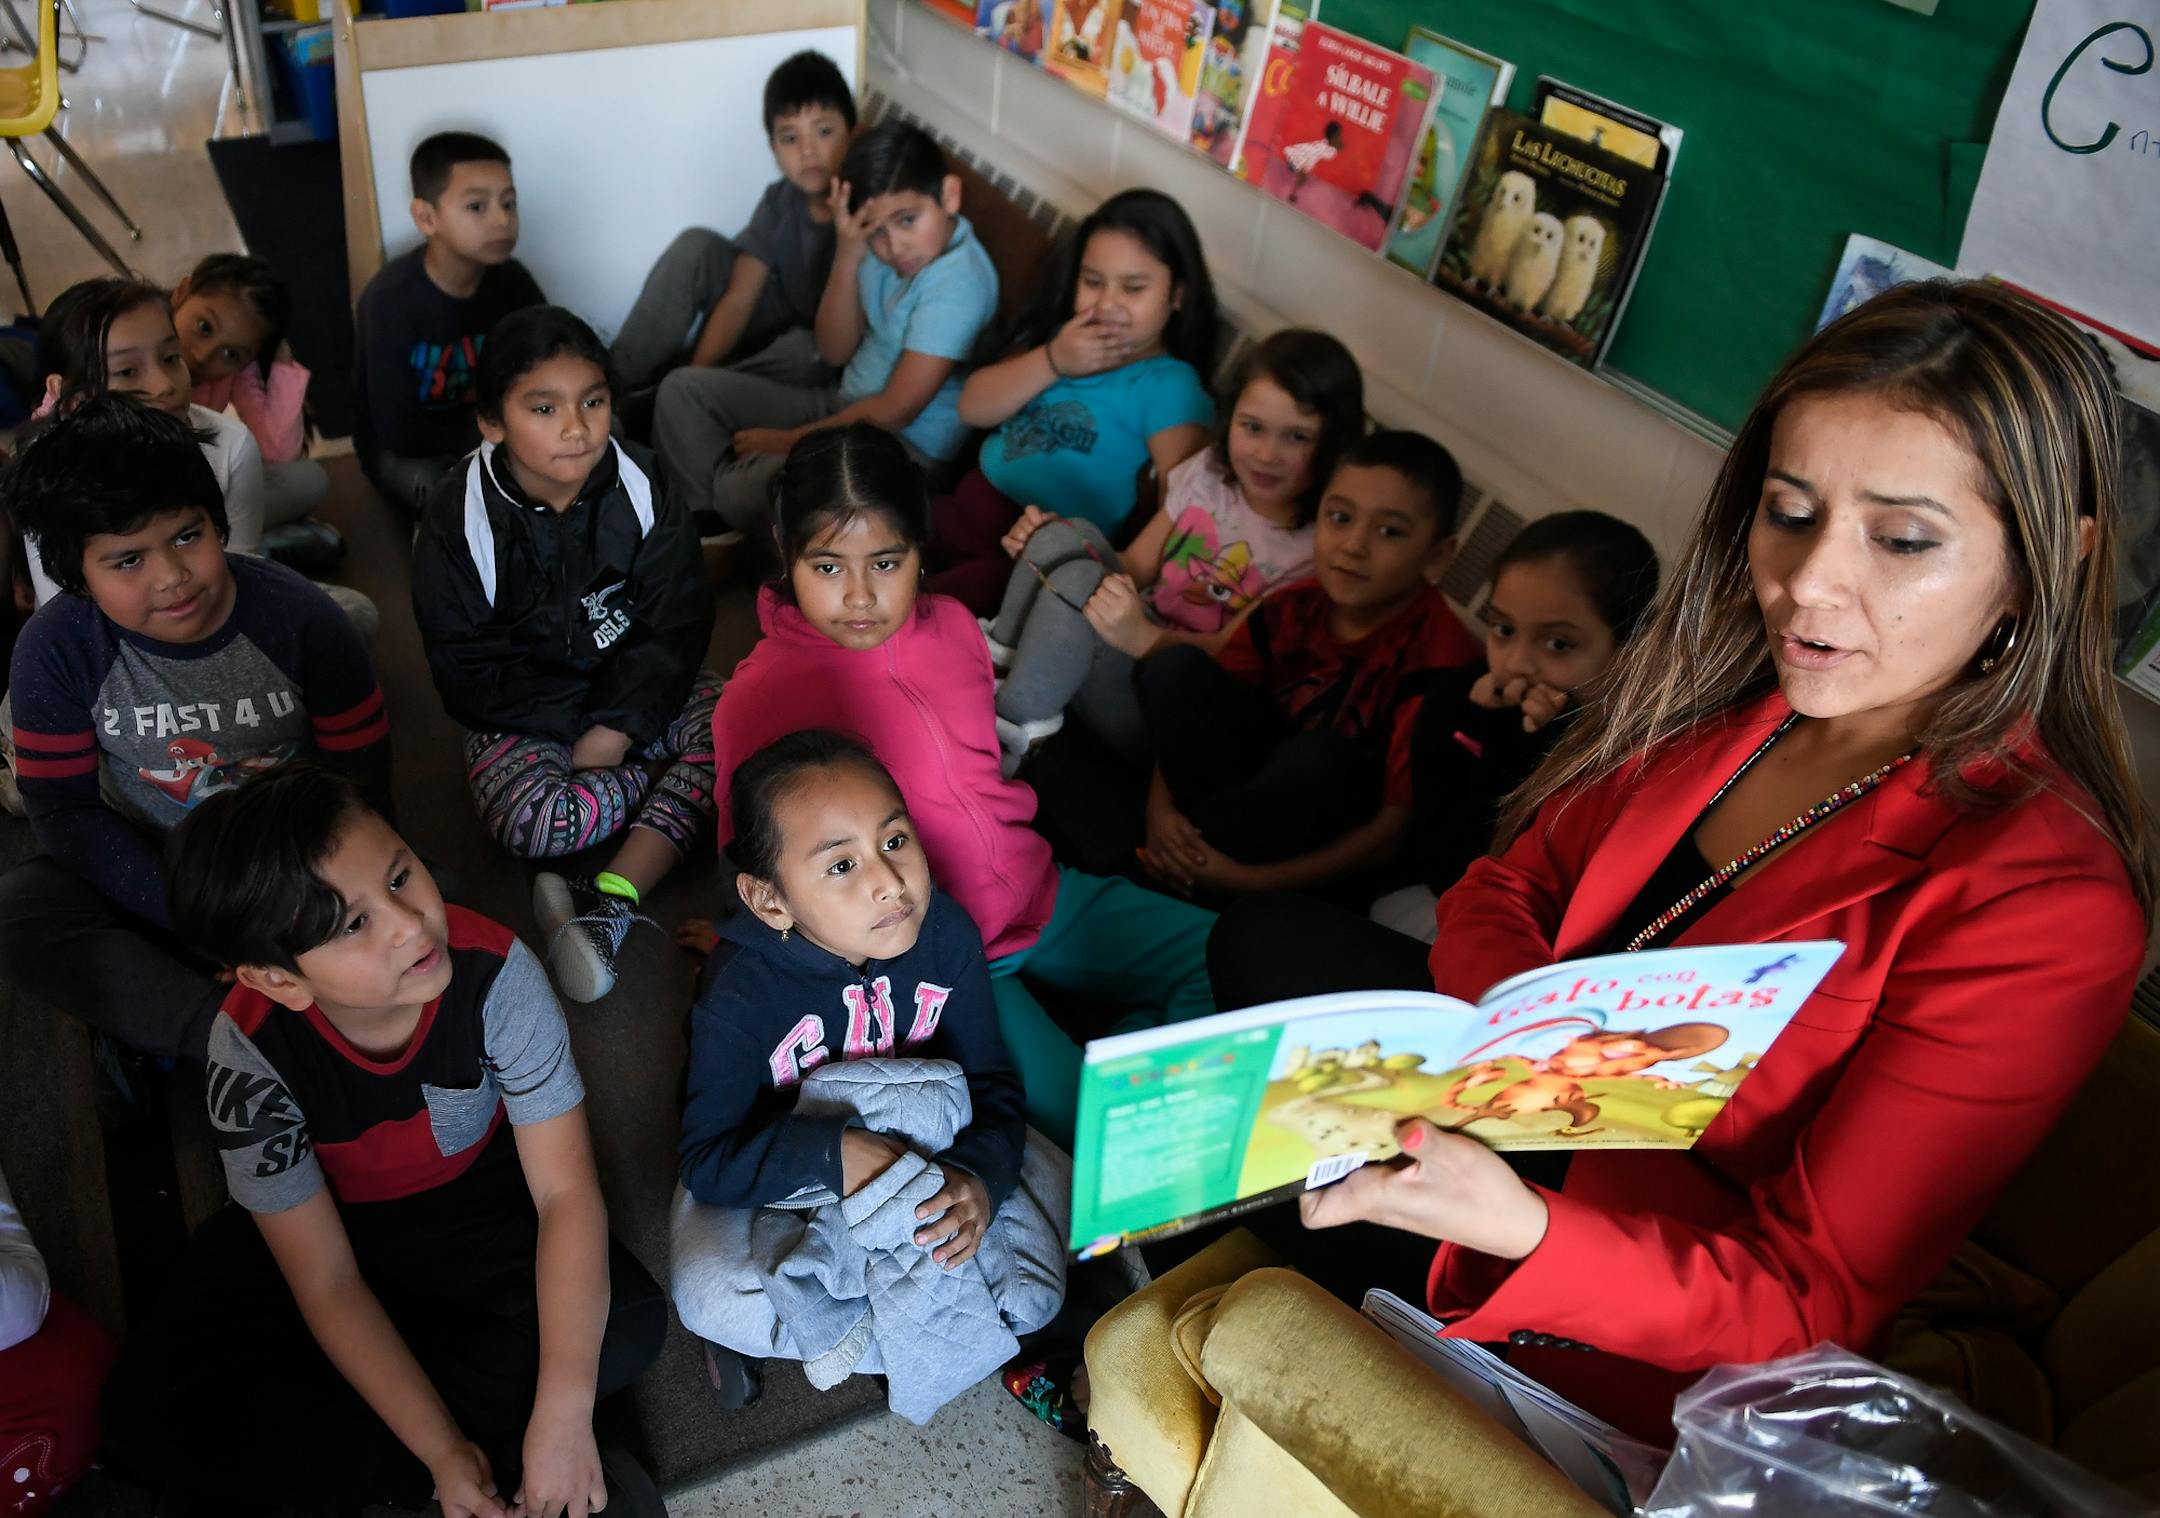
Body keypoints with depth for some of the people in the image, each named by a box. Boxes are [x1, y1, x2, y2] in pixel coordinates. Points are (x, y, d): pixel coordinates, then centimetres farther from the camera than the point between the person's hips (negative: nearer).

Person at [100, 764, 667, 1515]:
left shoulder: (493, 970, -31)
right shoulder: (252, 1050, -28)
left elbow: (565, 1189, -25)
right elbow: (327, 1284, -21)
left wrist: (563, 1417, -32)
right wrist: (443, 1453, -28)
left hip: (477, 1205, 0)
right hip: (324, 1221, 1)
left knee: (629, 1325, -25)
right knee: (146, 1422, -21)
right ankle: (498, 1438, -18)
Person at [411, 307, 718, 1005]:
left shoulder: (640, 488, -10)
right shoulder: (457, 523, -15)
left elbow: (677, 624, -10)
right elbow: (469, 673, -12)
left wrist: (619, 726, -21)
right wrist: (580, 720, -20)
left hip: (637, 688, 2)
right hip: (524, 710, -2)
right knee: (528, 819, -30)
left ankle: (611, 901, -33)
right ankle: (689, 790, -9)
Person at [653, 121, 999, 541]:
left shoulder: (958, 279, -23)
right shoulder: (881, 247, -1)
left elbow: (897, 410, -23)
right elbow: (835, 352, 1)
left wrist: (788, 441, -13)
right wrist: (848, 251, -13)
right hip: (848, 404, 9)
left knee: (764, 480, -36)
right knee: (684, 388, 7)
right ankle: (714, 526, -5)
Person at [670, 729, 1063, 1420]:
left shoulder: (945, 932, -19)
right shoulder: (741, 992, -27)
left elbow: (991, 1080, -10)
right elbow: (707, 1161, -24)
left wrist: (981, 1174, -30)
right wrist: (833, 1154, -39)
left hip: (925, 1147, 3)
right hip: (776, 1173, -3)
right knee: (710, 1297, -31)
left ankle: (841, 1328, -3)